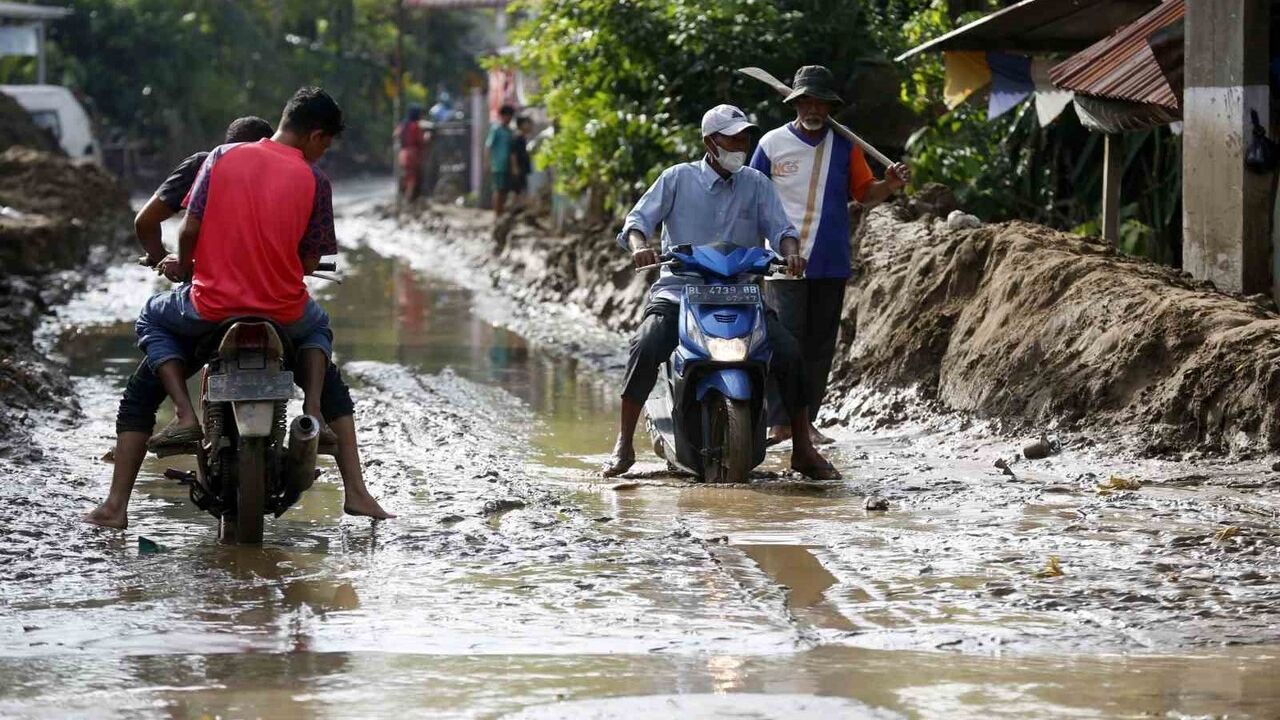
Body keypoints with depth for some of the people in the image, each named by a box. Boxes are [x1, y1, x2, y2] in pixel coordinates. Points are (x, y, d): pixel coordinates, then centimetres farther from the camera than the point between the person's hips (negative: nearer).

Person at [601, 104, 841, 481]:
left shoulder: (756, 184, 12)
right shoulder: (678, 178, 5)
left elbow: (780, 227, 5)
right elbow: (638, 219, -1)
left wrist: (790, 251, -19)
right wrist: (640, 246, -24)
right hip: (679, 290, -2)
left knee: (788, 352, -19)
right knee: (645, 347, -31)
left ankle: (803, 450, -5)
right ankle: (623, 446, -23)